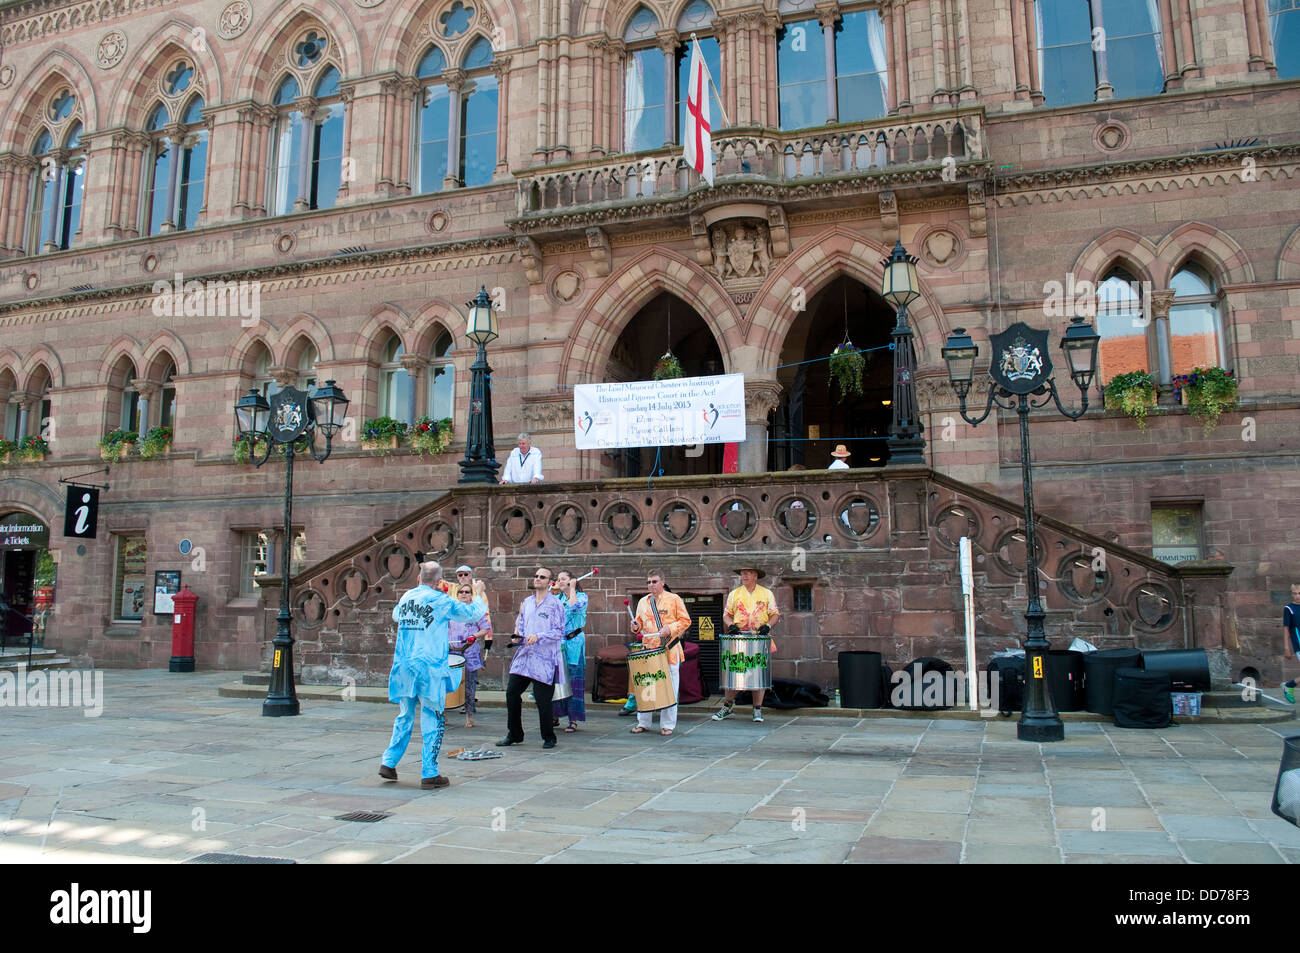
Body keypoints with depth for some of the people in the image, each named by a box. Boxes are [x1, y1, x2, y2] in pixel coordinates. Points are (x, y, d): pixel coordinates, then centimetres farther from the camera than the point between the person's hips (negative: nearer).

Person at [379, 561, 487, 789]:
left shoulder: (406, 596, 9)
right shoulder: (442, 601, -7)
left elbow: (395, 615, 31)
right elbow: (472, 614, 4)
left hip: (403, 667, 6)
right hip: (429, 668, -6)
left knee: (405, 717, 19)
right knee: (432, 720, 0)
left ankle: (388, 763, 20)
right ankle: (429, 774, 2)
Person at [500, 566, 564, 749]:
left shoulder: (555, 604, -3)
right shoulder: (527, 602, 15)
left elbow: (559, 632, -8)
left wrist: (538, 636, -19)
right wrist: (518, 635, 5)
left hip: (544, 659, -6)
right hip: (524, 655, 6)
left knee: (542, 699, -3)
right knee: (511, 693, 3)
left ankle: (549, 737, 15)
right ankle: (514, 735, 18)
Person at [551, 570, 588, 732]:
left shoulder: (581, 596, 2)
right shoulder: (556, 599, 16)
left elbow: (574, 606, -19)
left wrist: (572, 588, -9)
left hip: (574, 642, -5)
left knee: (573, 680, -6)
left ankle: (573, 720, -4)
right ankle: (555, 716, 16)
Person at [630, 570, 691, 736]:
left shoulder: (674, 599, 1)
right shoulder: (643, 602, 15)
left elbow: (685, 621, -1)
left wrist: (669, 629, -15)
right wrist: (636, 627, 0)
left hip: (670, 649, -4)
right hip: (648, 650, 4)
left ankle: (667, 725, 9)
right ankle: (643, 723, 16)